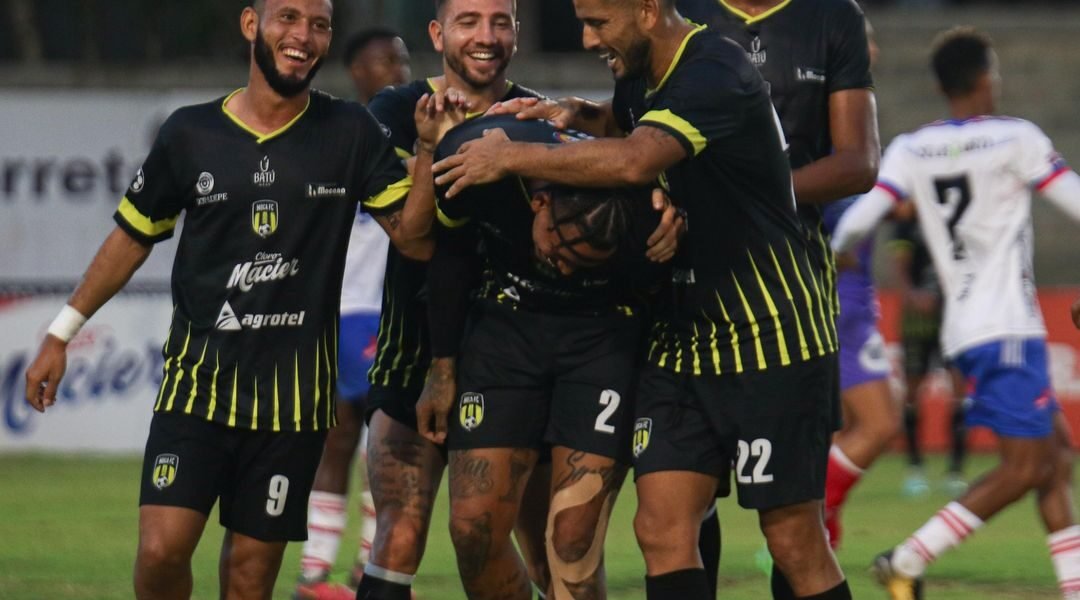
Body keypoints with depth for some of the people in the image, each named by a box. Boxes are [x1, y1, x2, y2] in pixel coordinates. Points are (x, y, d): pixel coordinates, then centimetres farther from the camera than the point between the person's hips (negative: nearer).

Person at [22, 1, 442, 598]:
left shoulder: (349, 133, 3)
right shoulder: (190, 133, 3)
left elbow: (412, 237, 1)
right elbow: (133, 236, 14)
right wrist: (61, 332, 14)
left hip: (295, 388, 0)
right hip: (197, 372, 0)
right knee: (161, 550, -14)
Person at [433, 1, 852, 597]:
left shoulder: (715, 74, -20)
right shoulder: (639, 76, 8)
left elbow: (634, 161, -37)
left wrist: (511, 156, -26)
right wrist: (576, 115, 9)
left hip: (772, 334, -9)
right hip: (684, 331, 9)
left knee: (794, 541, -5)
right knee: (661, 530, -2)